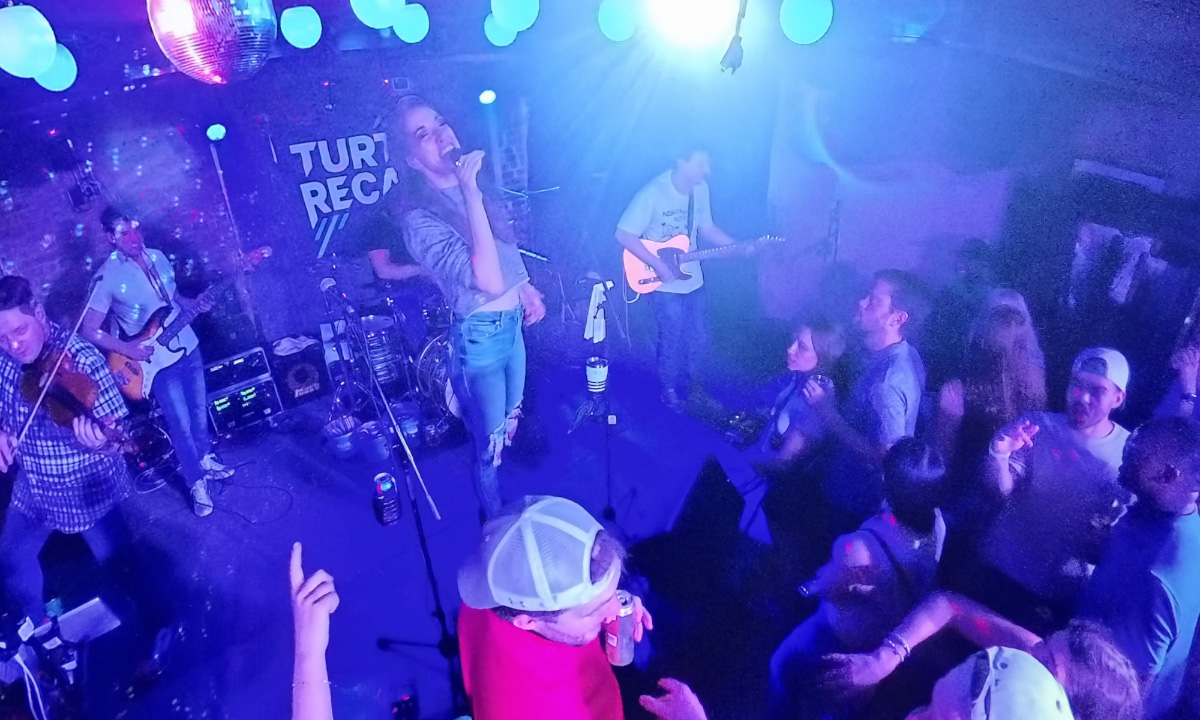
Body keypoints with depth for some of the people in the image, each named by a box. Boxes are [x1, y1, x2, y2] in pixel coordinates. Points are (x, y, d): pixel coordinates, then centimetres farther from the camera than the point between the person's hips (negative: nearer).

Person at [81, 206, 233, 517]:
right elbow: (90, 330, -10)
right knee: (182, 425, 2)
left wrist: (194, 304, -4)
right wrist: (127, 348, -21)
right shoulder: (107, 276, -16)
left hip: (189, 348, 5)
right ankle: (197, 483, 19)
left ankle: (205, 460, 42)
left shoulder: (158, 256, 1)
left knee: (199, 411, 20)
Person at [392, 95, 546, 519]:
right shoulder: (419, 216, -23)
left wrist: (525, 287, 10)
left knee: (513, 424, 25)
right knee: (491, 446, 8)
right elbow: (488, 280, -37)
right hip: (480, 337, -8)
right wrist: (471, 193, -36)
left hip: (513, 322, 8)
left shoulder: (472, 188, 2)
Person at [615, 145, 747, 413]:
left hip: (693, 279, 6)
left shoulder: (701, 189, -2)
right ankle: (669, 388, 29)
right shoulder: (652, 194, -24)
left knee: (699, 339, 15)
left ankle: (690, 383, 40)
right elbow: (624, 235, -22)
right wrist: (658, 264, -25)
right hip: (664, 283, -6)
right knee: (673, 340, 3)